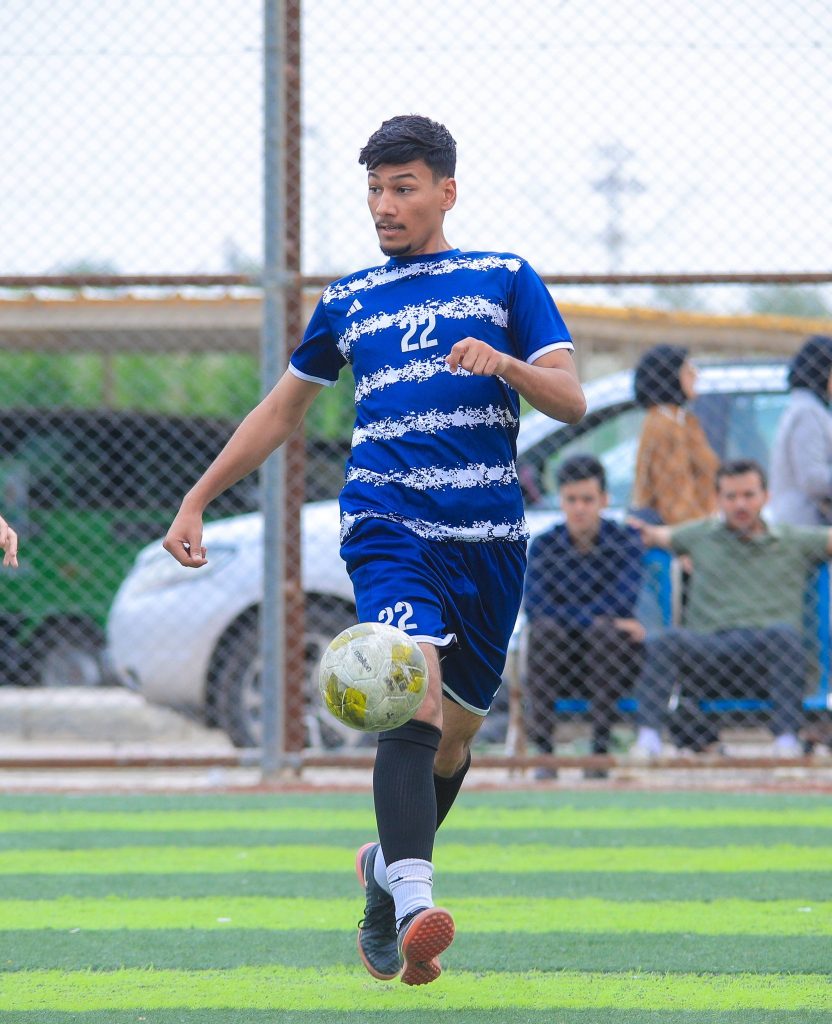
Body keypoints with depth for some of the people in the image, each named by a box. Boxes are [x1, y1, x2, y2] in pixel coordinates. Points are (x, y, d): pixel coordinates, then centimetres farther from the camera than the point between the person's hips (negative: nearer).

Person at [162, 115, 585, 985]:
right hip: (387, 523, -1)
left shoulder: (506, 280, 10)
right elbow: (280, 412, 25)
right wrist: (196, 502, 22)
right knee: (415, 699, -24)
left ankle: (387, 865, 39)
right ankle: (414, 909, -37)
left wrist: (504, 362, -18)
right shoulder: (347, 302, 14)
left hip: (490, 537, 1)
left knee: (458, 728, 11)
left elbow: (571, 401, 2)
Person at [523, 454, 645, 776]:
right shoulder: (544, 546, 3)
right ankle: (541, 746, -33)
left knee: (603, 631, -32)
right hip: (559, 664, 1)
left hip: (613, 662, -1)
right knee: (546, 628, -29)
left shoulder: (626, 540, 0)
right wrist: (602, 617, -20)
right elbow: (534, 608, -14)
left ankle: (600, 746, -30)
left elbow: (622, 602, -16)